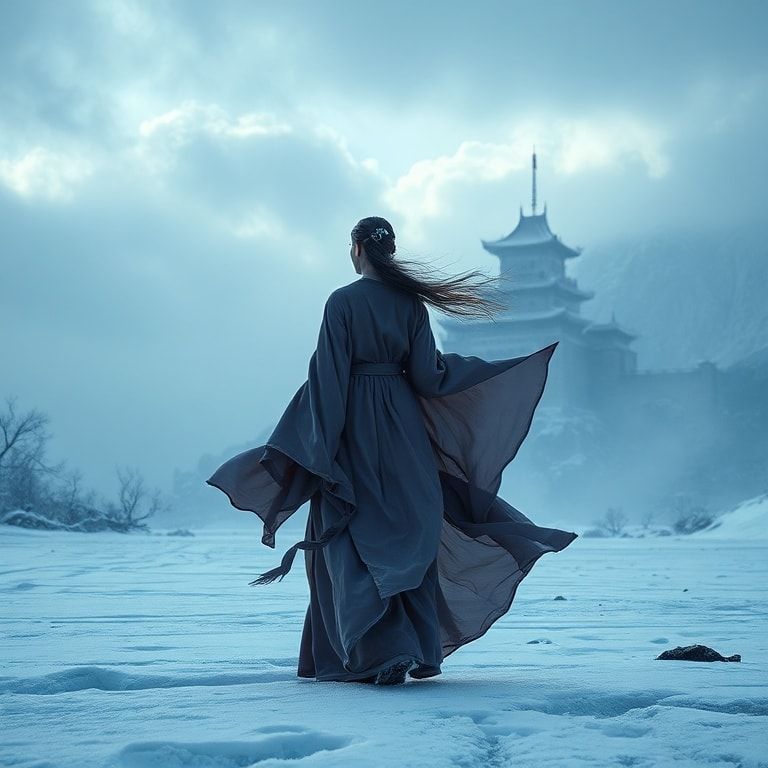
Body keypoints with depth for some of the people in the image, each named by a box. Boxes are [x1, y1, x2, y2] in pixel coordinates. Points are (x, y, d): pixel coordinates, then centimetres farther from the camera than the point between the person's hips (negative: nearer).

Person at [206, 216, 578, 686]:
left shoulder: (342, 301, -8)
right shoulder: (411, 302, 2)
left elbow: (328, 375, -12)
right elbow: (428, 373, -2)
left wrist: (316, 444, -9)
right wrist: (498, 369, 13)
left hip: (354, 427, -4)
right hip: (401, 426, 4)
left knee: (356, 539, 0)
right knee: (407, 534, 12)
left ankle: (381, 653, -12)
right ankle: (419, 652, 13)